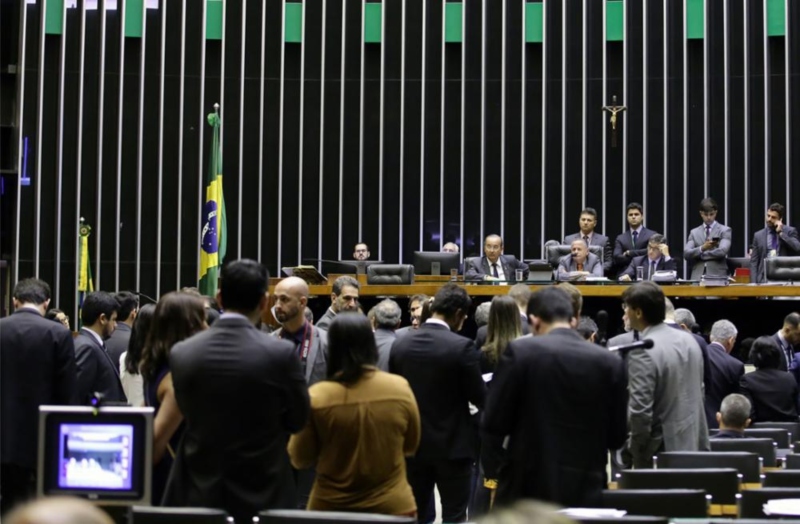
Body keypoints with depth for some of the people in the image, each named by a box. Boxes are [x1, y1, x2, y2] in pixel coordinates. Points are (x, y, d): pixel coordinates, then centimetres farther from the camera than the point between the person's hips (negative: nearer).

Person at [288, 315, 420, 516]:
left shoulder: (316, 397, -14)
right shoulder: (400, 388, -8)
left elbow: (300, 459, -3)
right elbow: (411, 446, 6)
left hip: (331, 508, -1)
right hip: (393, 506, 1)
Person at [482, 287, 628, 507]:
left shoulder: (520, 351, -7)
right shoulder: (611, 363, 1)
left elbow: (493, 423, -6)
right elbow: (617, 436, 6)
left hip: (529, 487, -2)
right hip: (585, 492, 2)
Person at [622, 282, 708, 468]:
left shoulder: (642, 352, -19)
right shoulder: (688, 339, 7)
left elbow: (640, 411, -22)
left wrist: (635, 450, -8)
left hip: (660, 452, -8)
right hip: (692, 446, 8)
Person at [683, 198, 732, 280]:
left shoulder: (725, 230, 7)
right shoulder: (694, 232, 15)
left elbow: (722, 251, -9)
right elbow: (686, 254, 3)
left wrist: (700, 255, -2)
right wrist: (701, 248, -14)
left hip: (717, 276, -2)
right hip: (697, 276, 2)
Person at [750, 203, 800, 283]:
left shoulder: (790, 231, 6)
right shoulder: (758, 235, 12)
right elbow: (754, 262, 10)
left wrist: (781, 233, -9)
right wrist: (754, 283, -2)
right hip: (764, 279, 2)